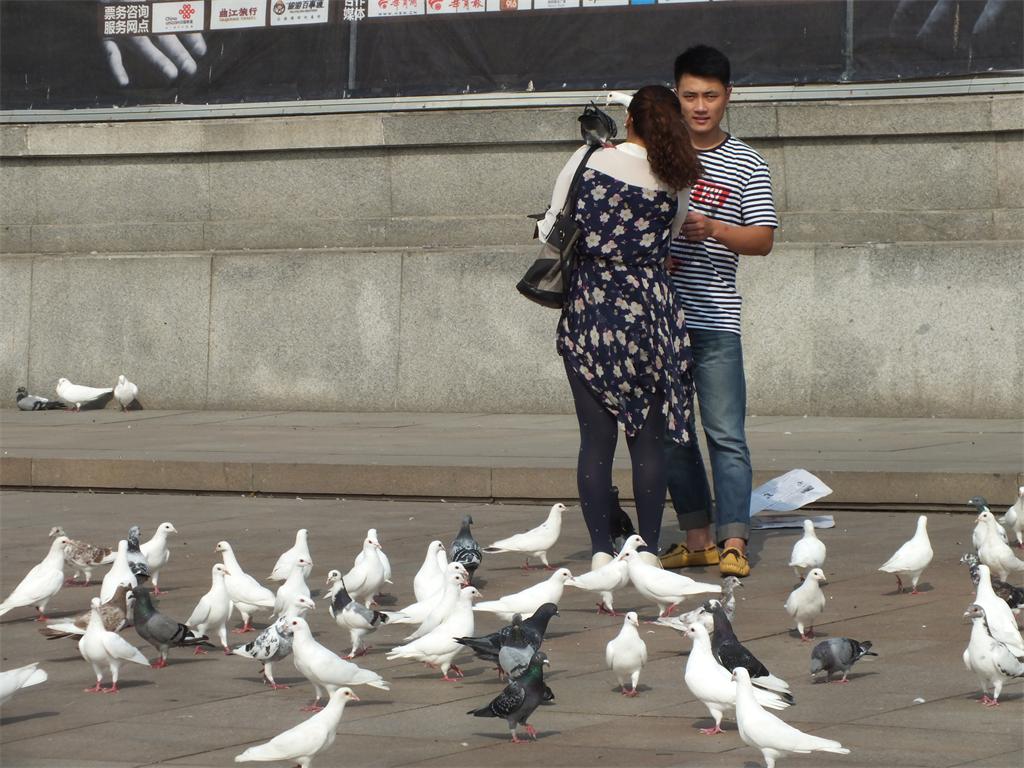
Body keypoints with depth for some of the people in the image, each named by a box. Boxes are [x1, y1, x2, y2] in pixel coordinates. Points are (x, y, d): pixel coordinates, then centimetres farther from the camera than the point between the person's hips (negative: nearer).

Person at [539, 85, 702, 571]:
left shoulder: (588, 160, -2)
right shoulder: (673, 183, -2)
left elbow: (551, 231, 4)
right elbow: (672, 238, 7)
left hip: (588, 312, 0)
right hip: (648, 312, 0)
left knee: (596, 437, 4)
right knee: (649, 439, 6)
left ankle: (600, 550, 4)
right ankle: (648, 549, 6)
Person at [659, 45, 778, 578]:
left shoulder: (747, 166, 4)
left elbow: (763, 239, -2)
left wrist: (712, 229, -19)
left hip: (715, 319, -2)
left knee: (726, 434, -7)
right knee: (671, 433, 6)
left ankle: (733, 543, -8)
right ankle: (697, 538, 13)